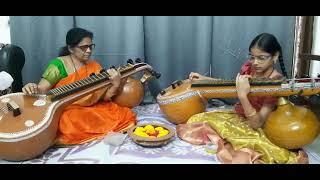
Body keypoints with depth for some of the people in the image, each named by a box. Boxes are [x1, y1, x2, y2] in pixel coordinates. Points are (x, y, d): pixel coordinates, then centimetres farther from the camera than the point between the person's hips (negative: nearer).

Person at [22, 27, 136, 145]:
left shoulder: (94, 67, 6)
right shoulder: (58, 65, -7)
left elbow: (103, 98, 1)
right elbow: (41, 89, -11)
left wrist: (115, 85, -19)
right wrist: (33, 89, -35)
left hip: (91, 110, 4)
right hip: (65, 112, -3)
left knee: (125, 115, -14)